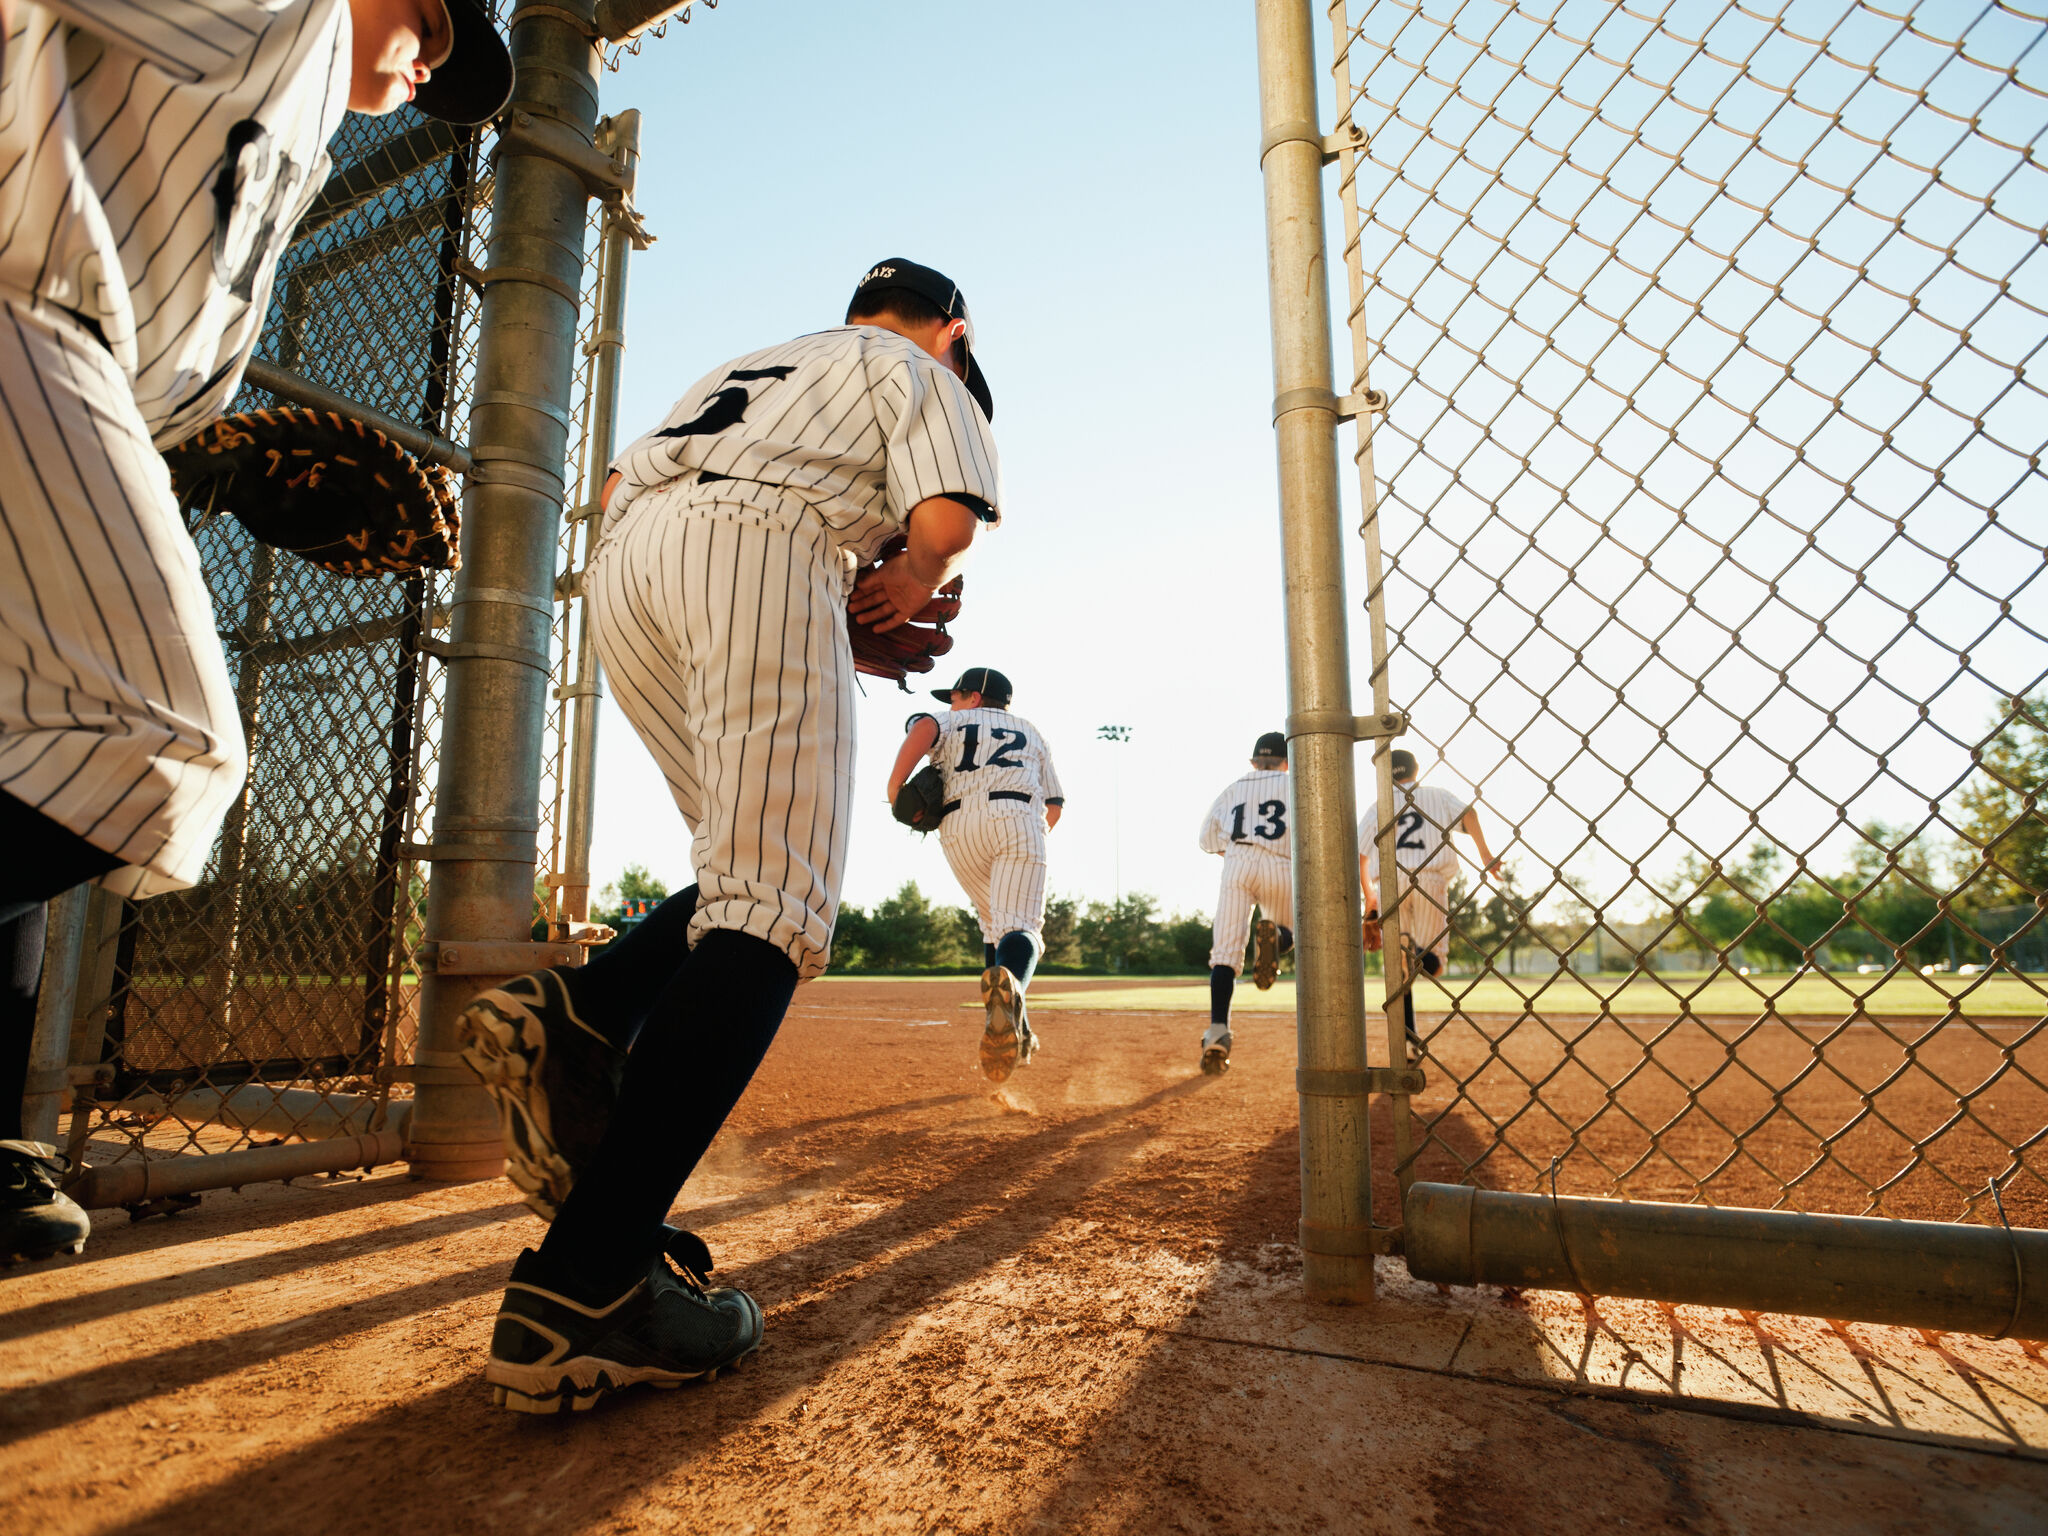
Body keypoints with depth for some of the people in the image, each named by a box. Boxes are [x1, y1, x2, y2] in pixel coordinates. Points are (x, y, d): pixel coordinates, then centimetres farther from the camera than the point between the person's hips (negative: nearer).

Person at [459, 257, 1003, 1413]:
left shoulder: (753, 362, 39)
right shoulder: (926, 375, 20)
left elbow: (617, 482, 30)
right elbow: (946, 518, -1)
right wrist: (910, 581, 20)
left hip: (625, 564, 8)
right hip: (758, 542, -7)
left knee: (756, 872, 13)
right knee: (774, 907, -16)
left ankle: (574, 1022, -12)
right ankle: (583, 1292, -24)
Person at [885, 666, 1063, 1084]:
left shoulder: (951, 723, 24)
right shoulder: (1029, 730, 32)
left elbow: (924, 726, -4)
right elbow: (1054, 806, 26)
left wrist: (894, 788, -4)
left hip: (959, 826, 0)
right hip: (1019, 818, 0)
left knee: (993, 926, 18)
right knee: (1019, 926, -15)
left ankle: (1016, 1037, 12)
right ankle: (1009, 987, -50)